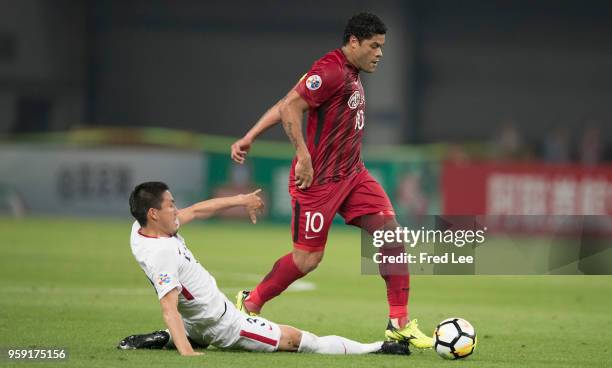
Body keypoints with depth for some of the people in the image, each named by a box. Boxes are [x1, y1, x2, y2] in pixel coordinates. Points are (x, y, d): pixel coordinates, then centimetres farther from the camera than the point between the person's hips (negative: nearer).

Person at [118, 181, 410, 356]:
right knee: (297, 339, -1)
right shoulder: (162, 255, -32)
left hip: (198, 322, 10)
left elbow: (196, 211, 8)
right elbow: (169, 308, -40)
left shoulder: (142, 229, -4)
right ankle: (374, 350, 5)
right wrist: (186, 353, -50)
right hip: (223, 326, -10)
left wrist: (240, 201, 13)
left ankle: (163, 339, 25)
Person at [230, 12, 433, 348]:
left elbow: (284, 106, 13)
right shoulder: (331, 71, -17)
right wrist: (304, 157, -25)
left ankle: (399, 323, 2)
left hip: (352, 175, 9)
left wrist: (250, 138, 11)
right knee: (308, 257, -2)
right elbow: (290, 107, -23)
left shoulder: (351, 74, 13)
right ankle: (249, 304, 20)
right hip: (318, 179, -9)